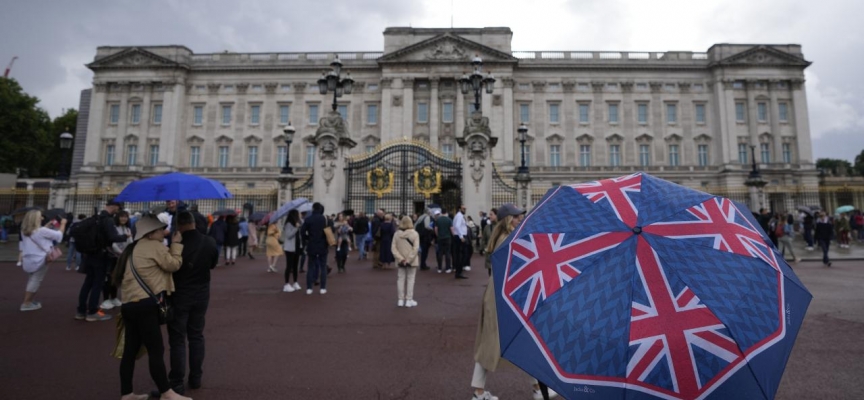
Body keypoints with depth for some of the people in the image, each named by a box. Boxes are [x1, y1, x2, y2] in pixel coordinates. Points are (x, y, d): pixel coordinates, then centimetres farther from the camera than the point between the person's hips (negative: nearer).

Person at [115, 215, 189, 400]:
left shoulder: (134, 250, 21)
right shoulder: (154, 246, -6)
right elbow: (173, 264, -7)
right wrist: (176, 244, 1)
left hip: (129, 305, 10)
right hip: (145, 306, -10)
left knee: (130, 350, 13)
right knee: (156, 351, -3)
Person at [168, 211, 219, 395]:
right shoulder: (210, 242, -7)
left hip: (179, 295, -4)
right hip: (201, 294, 4)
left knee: (177, 339, 5)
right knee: (196, 336, 16)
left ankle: (177, 383, 10)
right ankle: (196, 378, 23)